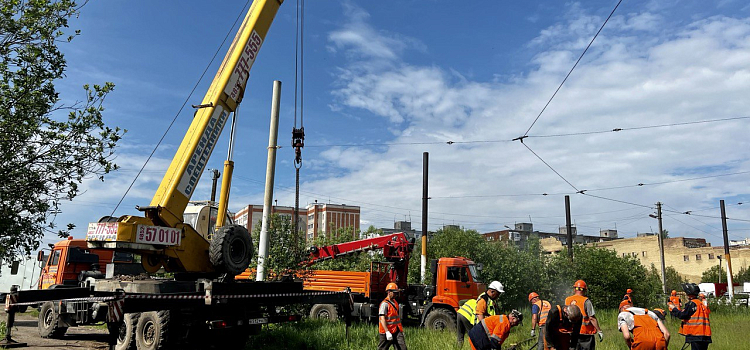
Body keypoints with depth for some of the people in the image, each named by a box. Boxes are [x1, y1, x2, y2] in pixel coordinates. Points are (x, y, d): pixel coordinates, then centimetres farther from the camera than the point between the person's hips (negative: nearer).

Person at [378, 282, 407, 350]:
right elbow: (382, 319, -21)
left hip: (397, 331, 7)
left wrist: (401, 329, 24)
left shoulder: (395, 302, 14)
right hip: (387, 331, -7)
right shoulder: (385, 304, -14)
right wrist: (387, 332, -27)